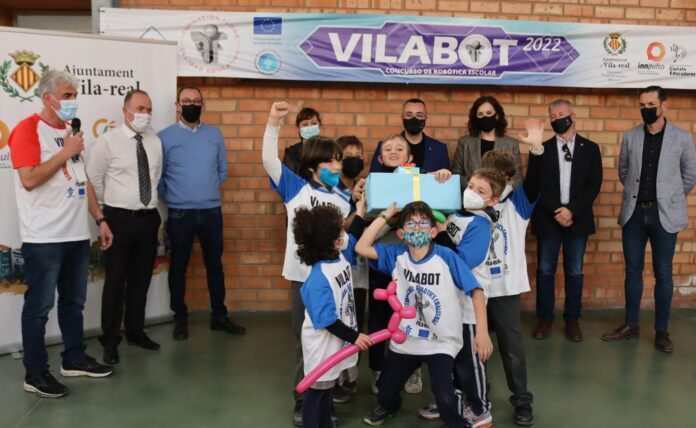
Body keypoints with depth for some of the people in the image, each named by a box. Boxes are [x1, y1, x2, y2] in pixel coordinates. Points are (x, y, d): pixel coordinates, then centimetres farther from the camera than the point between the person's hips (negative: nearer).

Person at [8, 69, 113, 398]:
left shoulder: (71, 132, 17)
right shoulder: (28, 129, -8)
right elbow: (29, 179, -19)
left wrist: (100, 220, 15)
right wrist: (66, 153, -14)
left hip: (77, 234, 8)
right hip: (44, 238, -8)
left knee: (74, 302, 15)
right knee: (39, 306, 2)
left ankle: (74, 359, 28)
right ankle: (35, 373, 12)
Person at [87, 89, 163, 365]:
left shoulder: (155, 142, 6)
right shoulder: (108, 141, -8)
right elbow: (94, 178, -2)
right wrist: (109, 208, 4)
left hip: (149, 218, 5)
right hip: (119, 219, -4)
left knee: (141, 279, 13)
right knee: (115, 281, 2)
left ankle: (135, 332, 29)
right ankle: (110, 340, 15)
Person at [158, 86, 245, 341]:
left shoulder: (215, 134, 6)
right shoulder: (165, 137, -3)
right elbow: (157, 176, 0)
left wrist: (209, 191, 10)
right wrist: (172, 198, 5)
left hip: (212, 211, 3)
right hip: (180, 214, -2)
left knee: (215, 265, 11)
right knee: (178, 267, 8)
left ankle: (219, 316, 23)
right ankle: (180, 319, 22)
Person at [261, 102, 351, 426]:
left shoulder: (342, 200, 10)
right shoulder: (296, 187, 1)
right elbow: (269, 159, -10)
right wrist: (273, 123, -19)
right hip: (304, 274, -3)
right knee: (306, 341, 7)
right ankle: (303, 401, 23)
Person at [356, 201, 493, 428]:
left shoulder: (447, 257, -18)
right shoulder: (396, 255, -9)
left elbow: (475, 290, -18)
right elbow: (362, 247, -17)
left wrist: (482, 331, -25)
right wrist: (386, 214, -15)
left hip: (441, 343, -3)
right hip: (404, 339, 4)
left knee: (445, 398, -18)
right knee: (385, 390, 20)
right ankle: (388, 406, 57)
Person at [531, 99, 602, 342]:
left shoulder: (590, 149, 6)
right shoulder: (542, 149, 6)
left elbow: (594, 185, -1)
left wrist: (572, 211, -13)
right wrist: (556, 211, -12)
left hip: (577, 219, 0)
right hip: (548, 219, 0)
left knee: (574, 273, 6)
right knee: (545, 271, 4)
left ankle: (572, 320, 18)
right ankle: (545, 318, 15)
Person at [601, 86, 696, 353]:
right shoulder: (630, 137, 4)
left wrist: (670, 199, 8)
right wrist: (638, 193, 13)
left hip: (664, 214, -2)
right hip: (634, 213, 2)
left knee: (663, 273, 4)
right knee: (633, 271, 8)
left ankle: (662, 331, 16)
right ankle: (631, 325, 20)